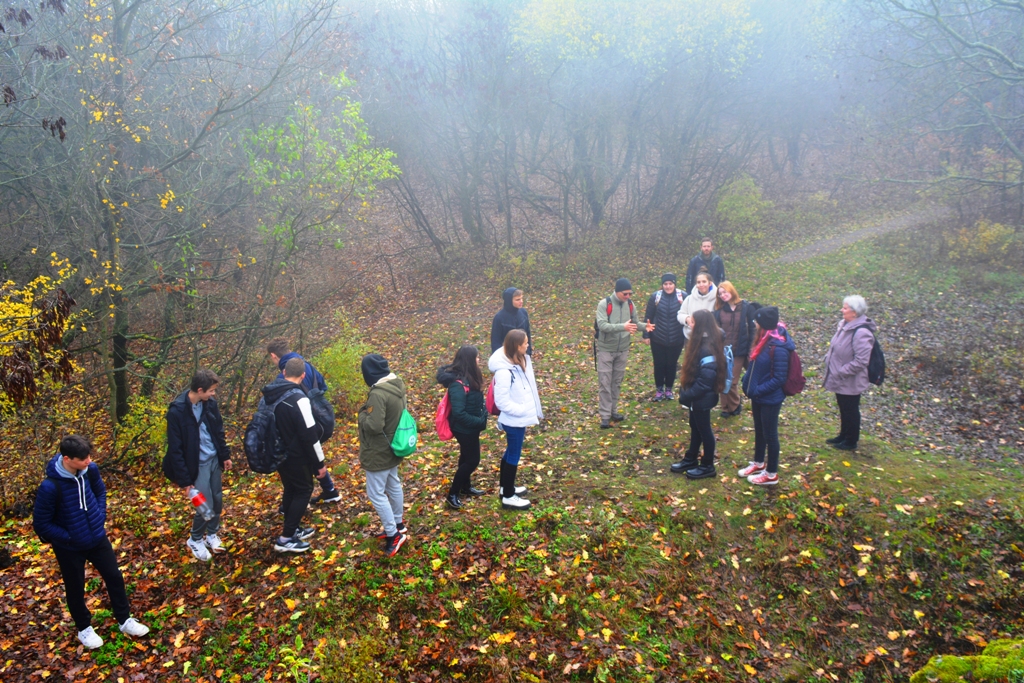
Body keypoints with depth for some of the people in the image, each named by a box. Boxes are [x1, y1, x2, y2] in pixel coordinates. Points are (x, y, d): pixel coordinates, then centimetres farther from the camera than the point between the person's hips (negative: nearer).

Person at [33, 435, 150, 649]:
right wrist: (69, 537, -17)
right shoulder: (50, 487, -30)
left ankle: (125, 620, 34)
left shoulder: (90, 470, -15)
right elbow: (41, 524, -18)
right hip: (69, 547, -4)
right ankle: (84, 628, 41)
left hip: (97, 537, 4)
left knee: (114, 577, 14)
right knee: (75, 589, 17)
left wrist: (101, 518, -1)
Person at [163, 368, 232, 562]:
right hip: (197, 464, -6)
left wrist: (225, 455, 13)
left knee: (218, 500, 14)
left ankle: (212, 534, 37)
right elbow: (175, 449, -17)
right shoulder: (177, 411, -22)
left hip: (214, 459, 6)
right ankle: (196, 540, 24)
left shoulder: (210, 403, -5)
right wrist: (184, 479, -16)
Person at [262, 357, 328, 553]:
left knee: (290, 490, 21)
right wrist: (320, 462, -13)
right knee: (303, 491, 6)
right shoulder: (298, 399, -25)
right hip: (296, 456, -8)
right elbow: (310, 434, -22)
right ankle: (286, 538, 5)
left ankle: (293, 529, 33)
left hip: (278, 454, 8)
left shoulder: (270, 395, 1)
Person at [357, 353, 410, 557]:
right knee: (393, 486, 23)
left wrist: (362, 413, -12)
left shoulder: (378, 393, -29)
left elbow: (373, 426, -30)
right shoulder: (398, 385, 0)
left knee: (375, 493, 3)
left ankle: (394, 535, 9)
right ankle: (398, 524, 38)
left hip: (379, 452, -9)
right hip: (393, 447, 9)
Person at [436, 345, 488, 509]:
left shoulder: (468, 377, -1)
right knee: (472, 460, 1)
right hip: (464, 428, -9)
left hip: (470, 426, 9)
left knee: (467, 457, 24)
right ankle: (452, 494, 14)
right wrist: (479, 421, -23)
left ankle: (466, 487, 43)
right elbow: (459, 413, -31)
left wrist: (483, 415, -2)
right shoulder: (458, 384, -31)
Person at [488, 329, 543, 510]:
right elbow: (502, 402, -25)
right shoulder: (504, 371, -28)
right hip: (514, 421, -9)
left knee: (511, 452, 22)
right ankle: (508, 497, 20)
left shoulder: (522, 360, -1)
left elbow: (529, 388, 9)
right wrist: (524, 410, -20)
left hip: (520, 419, 9)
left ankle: (506, 486, 40)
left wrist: (536, 410, 11)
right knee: (514, 455, 5)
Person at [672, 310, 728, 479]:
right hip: (697, 397, 9)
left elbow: (705, 380, -28)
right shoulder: (702, 343, 3)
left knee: (704, 430, 6)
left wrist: (686, 395, -21)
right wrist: (685, 392, 9)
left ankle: (707, 466, 22)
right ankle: (690, 459, 36)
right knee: (695, 428, 21)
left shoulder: (707, 349, -27)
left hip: (702, 398, -9)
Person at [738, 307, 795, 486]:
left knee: (770, 435, 6)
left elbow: (779, 379, -24)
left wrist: (757, 390, -23)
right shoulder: (764, 340, 1)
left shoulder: (778, 347, -27)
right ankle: (758, 463, 42)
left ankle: (771, 474, 21)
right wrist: (748, 382, 4)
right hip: (758, 396, 9)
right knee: (759, 431, 23)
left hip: (770, 399, -9)